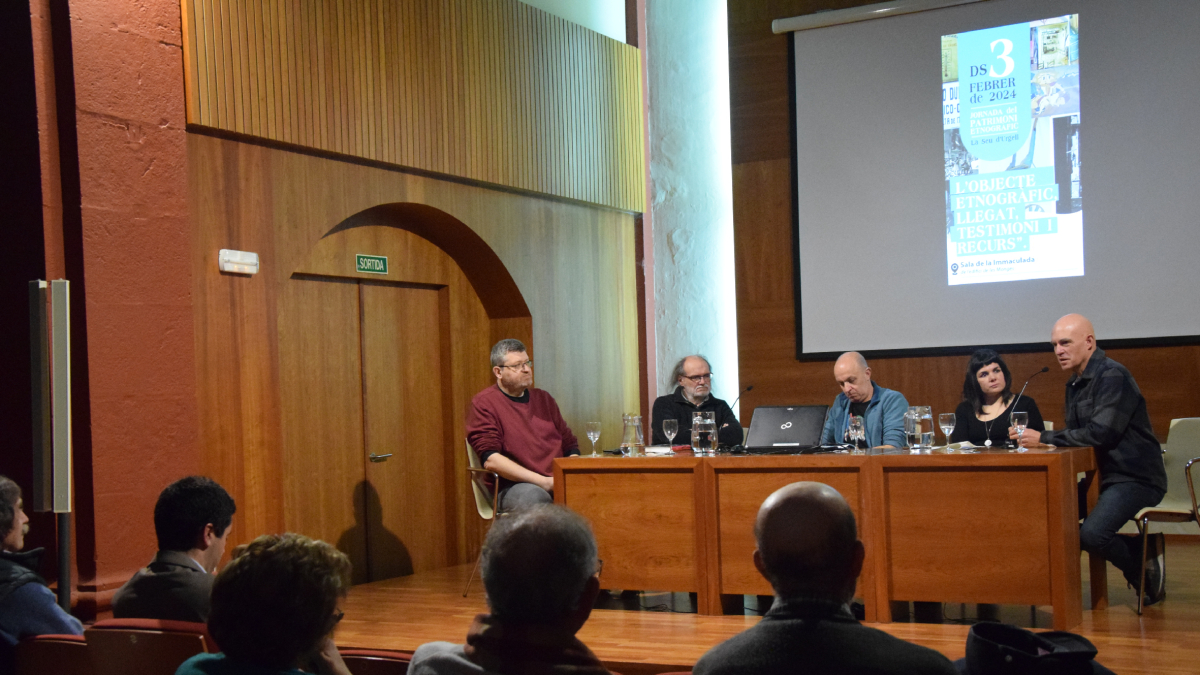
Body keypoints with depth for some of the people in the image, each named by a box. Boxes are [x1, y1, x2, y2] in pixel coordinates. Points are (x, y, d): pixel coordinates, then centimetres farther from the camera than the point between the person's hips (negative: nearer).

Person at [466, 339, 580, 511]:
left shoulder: (543, 399, 22)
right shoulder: (484, 404, 2)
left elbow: (570, 445, 25)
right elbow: (491, 460, -10)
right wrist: (544, 482, -16)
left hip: (558, 484, 6)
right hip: (512, 488, -5)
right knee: (533, 495, -39)